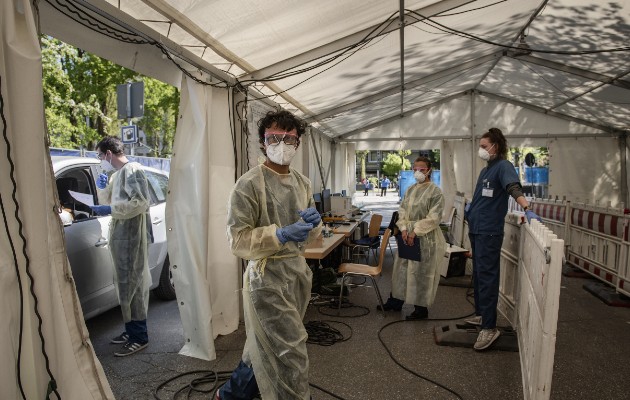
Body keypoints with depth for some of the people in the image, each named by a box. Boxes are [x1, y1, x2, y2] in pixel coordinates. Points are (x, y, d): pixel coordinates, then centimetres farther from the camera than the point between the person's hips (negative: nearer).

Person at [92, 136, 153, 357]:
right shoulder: (116, 175, 18)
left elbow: (141, 203, -22)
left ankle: (139, 337, 2)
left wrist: (110, 210, -20)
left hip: (131, 237, -10)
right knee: (124, 284, 14)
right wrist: (102, 189, 7)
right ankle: (131, 330, 24)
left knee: (132, 285, -6)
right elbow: (109, 203, 25)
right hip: (119, 235, 10)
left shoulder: (132, 170, -12)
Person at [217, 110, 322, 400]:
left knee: (265, 347, 22)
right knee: (290, 354, -1)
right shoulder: (249, 184, -13)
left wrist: (313, 224, -9)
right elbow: (237, 240, -17)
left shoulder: (303, 183, 8)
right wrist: (281, 234, -28)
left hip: (298, 270, 8)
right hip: (267, 276, -7)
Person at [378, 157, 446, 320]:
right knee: (402, 268, 13)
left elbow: (433, 217, -14)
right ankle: (395, 301, 28)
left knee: (421, 272, 2)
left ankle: (421, 308, 17)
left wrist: (415, 232, -17)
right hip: (407, 235, 6)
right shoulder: (410, 190, 10)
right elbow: (402, 210, 8)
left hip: (425, 238, -6)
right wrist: (403, 229, -7)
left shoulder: (435, 191, -9)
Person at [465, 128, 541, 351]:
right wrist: (470, 207, 16)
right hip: (476, 229, 9)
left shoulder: (503, 166, -8)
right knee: (478, 274, 17)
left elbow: (514, 187, -27)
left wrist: (527, 209, -40)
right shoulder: (485, 170, 17)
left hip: (489, 232, -9)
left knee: (487, 277, -8)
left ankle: (489, 328, -3)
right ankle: (481, 314, 31)